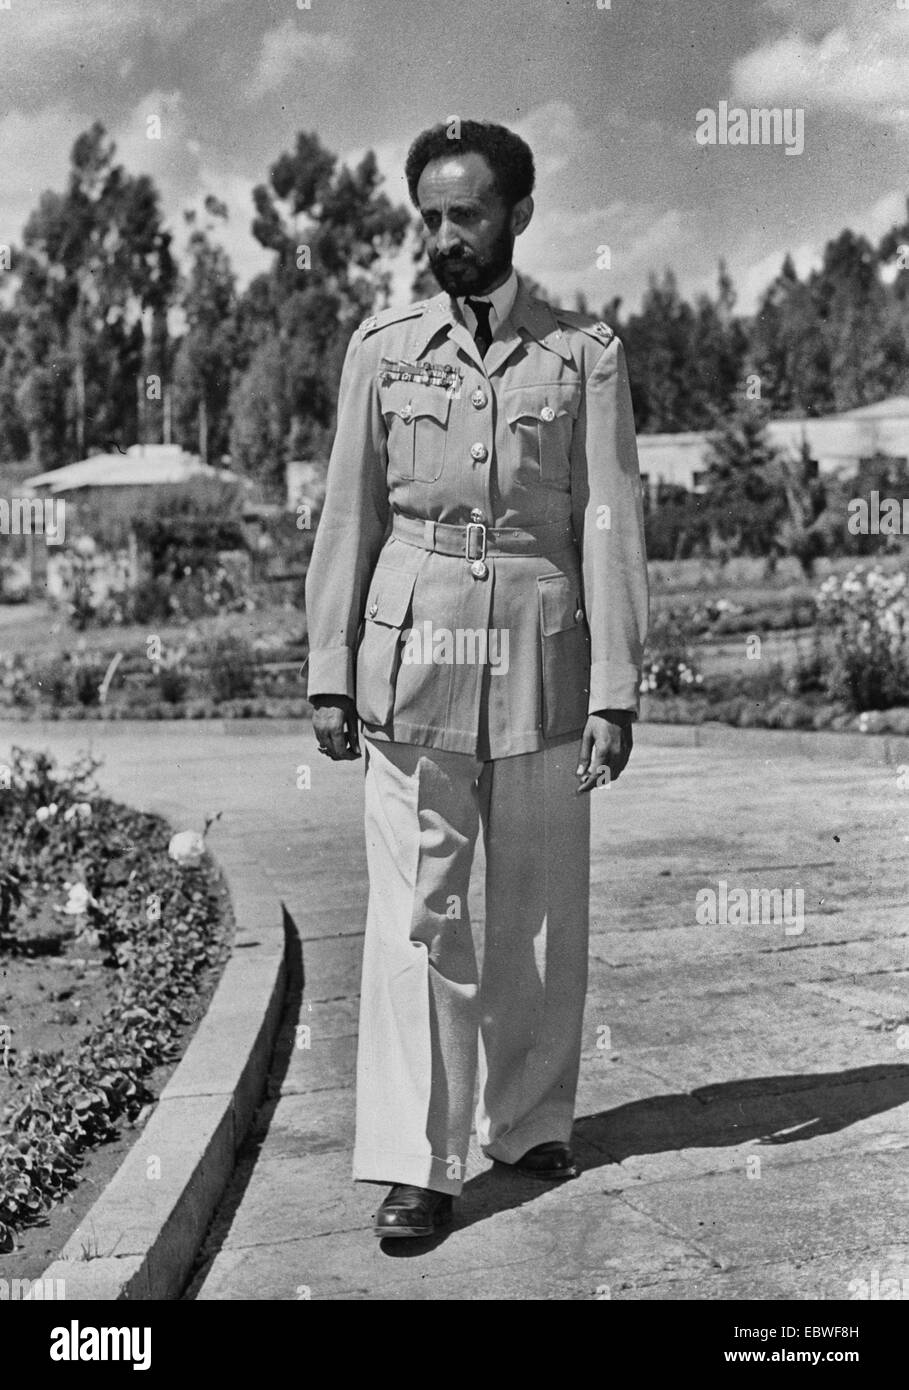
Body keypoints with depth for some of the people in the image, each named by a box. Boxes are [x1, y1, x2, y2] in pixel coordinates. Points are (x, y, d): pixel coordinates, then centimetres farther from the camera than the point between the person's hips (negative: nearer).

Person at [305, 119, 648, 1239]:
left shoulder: (585, 351, 5)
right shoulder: (381, 349, 7)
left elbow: (611, 523, 0)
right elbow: (348, 516, 8)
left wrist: (615, 688, -6)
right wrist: (328, 674, 4)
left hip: (542, 654, 0)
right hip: (413, 654, 0)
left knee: (542, 910, 8)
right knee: (416, 910, -3)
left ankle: (528, 1123, 25)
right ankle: (417, 1165, 3)